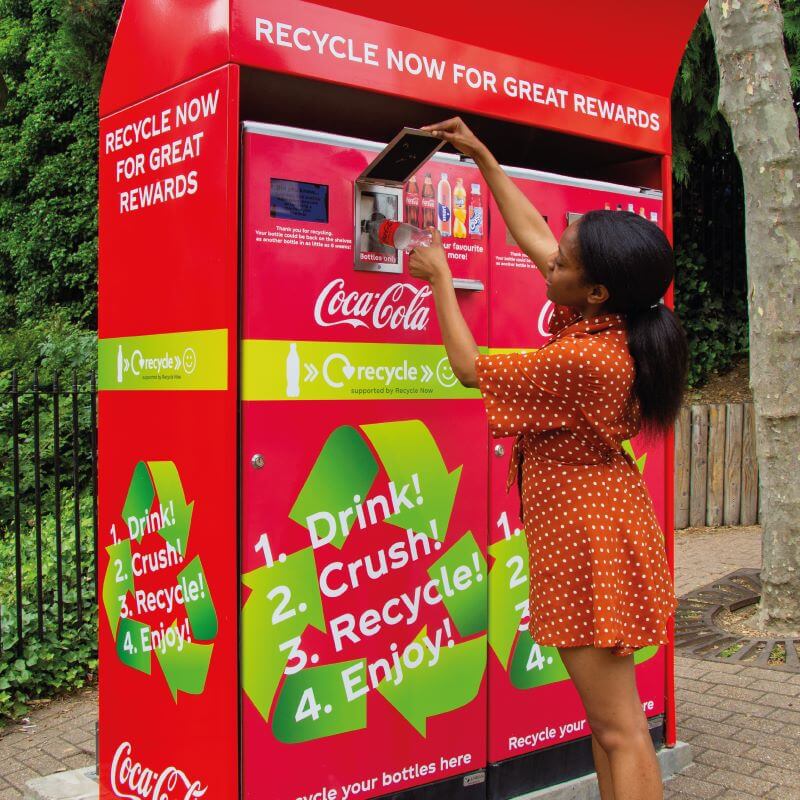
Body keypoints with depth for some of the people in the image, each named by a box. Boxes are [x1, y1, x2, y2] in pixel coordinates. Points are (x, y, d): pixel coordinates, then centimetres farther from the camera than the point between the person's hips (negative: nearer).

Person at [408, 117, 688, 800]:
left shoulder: (585, 359, -26)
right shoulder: (607, 323, 1)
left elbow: (471, 368, -13)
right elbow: (531, 235, 12)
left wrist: (440, 279, -2)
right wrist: (482, 156, 16)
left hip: (590, 539, -10)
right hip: (591, 531, 10)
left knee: (618, 730, -2)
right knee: (609, 720, 18)